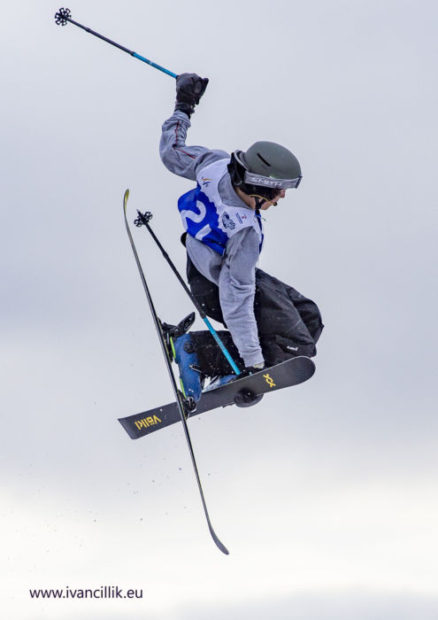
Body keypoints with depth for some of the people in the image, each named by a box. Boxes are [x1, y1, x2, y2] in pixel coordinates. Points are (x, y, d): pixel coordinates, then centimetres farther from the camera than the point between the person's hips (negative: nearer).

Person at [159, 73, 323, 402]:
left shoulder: (217, 164, -22)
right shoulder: (245, 232, -38)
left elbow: (171, 151, -3)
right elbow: (234, 298, -34)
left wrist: (183, 107, 12)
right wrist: (253, 364, -28)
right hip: (215, 292, -9)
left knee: (308, 316, 12)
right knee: (297, 348, -8)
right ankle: (199, 350, -4)